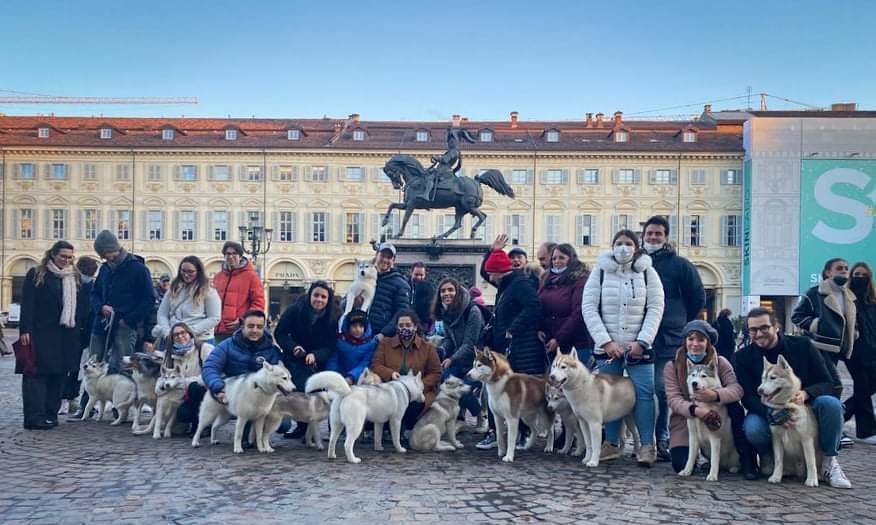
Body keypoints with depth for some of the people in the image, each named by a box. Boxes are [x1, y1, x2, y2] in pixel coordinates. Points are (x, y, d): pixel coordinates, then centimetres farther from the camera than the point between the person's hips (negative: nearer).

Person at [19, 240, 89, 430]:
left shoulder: (75, 276, 15)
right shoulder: (36, 274, 1)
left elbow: (82, 305, 15)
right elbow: (27, 304, -5)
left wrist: (80, 326, 5)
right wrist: (25, 329, -13)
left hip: (67, 335, 5)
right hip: (41, 334, -5)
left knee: (59, 374, 6)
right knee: (38, 373, -6)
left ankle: (51, 413, 13)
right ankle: (35, 417, -8)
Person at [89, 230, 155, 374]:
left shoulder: (138, 269, -6)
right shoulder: (105, 268, 13)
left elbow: (149, 299, -7)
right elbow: (95, 293, 22)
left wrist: (128, 320, -13)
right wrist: (101, 307, -1)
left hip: (125, 329, -6)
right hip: (101, 326, 6)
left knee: (116, 369, -10)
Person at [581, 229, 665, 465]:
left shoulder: (647, 272, 3)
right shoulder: (600, 271, 3)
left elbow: (655, 308, -1)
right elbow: (588, 307, -2)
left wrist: (642, 342, -12)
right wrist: (606, 341, -11)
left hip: (639, 346, -1)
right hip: (607, 347, 1)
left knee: (644, 393, -6)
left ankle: (647, 446, 2)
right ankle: (612, 443, 17)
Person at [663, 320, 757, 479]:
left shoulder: (720, 362, -2)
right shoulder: (672, 367, -3)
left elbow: (737, 388, -17)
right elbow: (673, 399, -15)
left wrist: (716, 395, -39)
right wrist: (695, 410, -35)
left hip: (715, 417, 0)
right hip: (685, 421, 0)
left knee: (735, 408, -29)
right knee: (681, 465, -21)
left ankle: (747, 462, -18)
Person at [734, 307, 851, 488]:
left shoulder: (803, 346, -6)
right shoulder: (744, 356, -5)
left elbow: (828, 384, -7)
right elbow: (747, 397, -12)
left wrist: (805, 393, -30)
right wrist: (771, 412, -33)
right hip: (766, 413, -1)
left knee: (830, 403, -29)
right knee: (752, 428, -34)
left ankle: (829, 461, -9)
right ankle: (767, 455, 1)